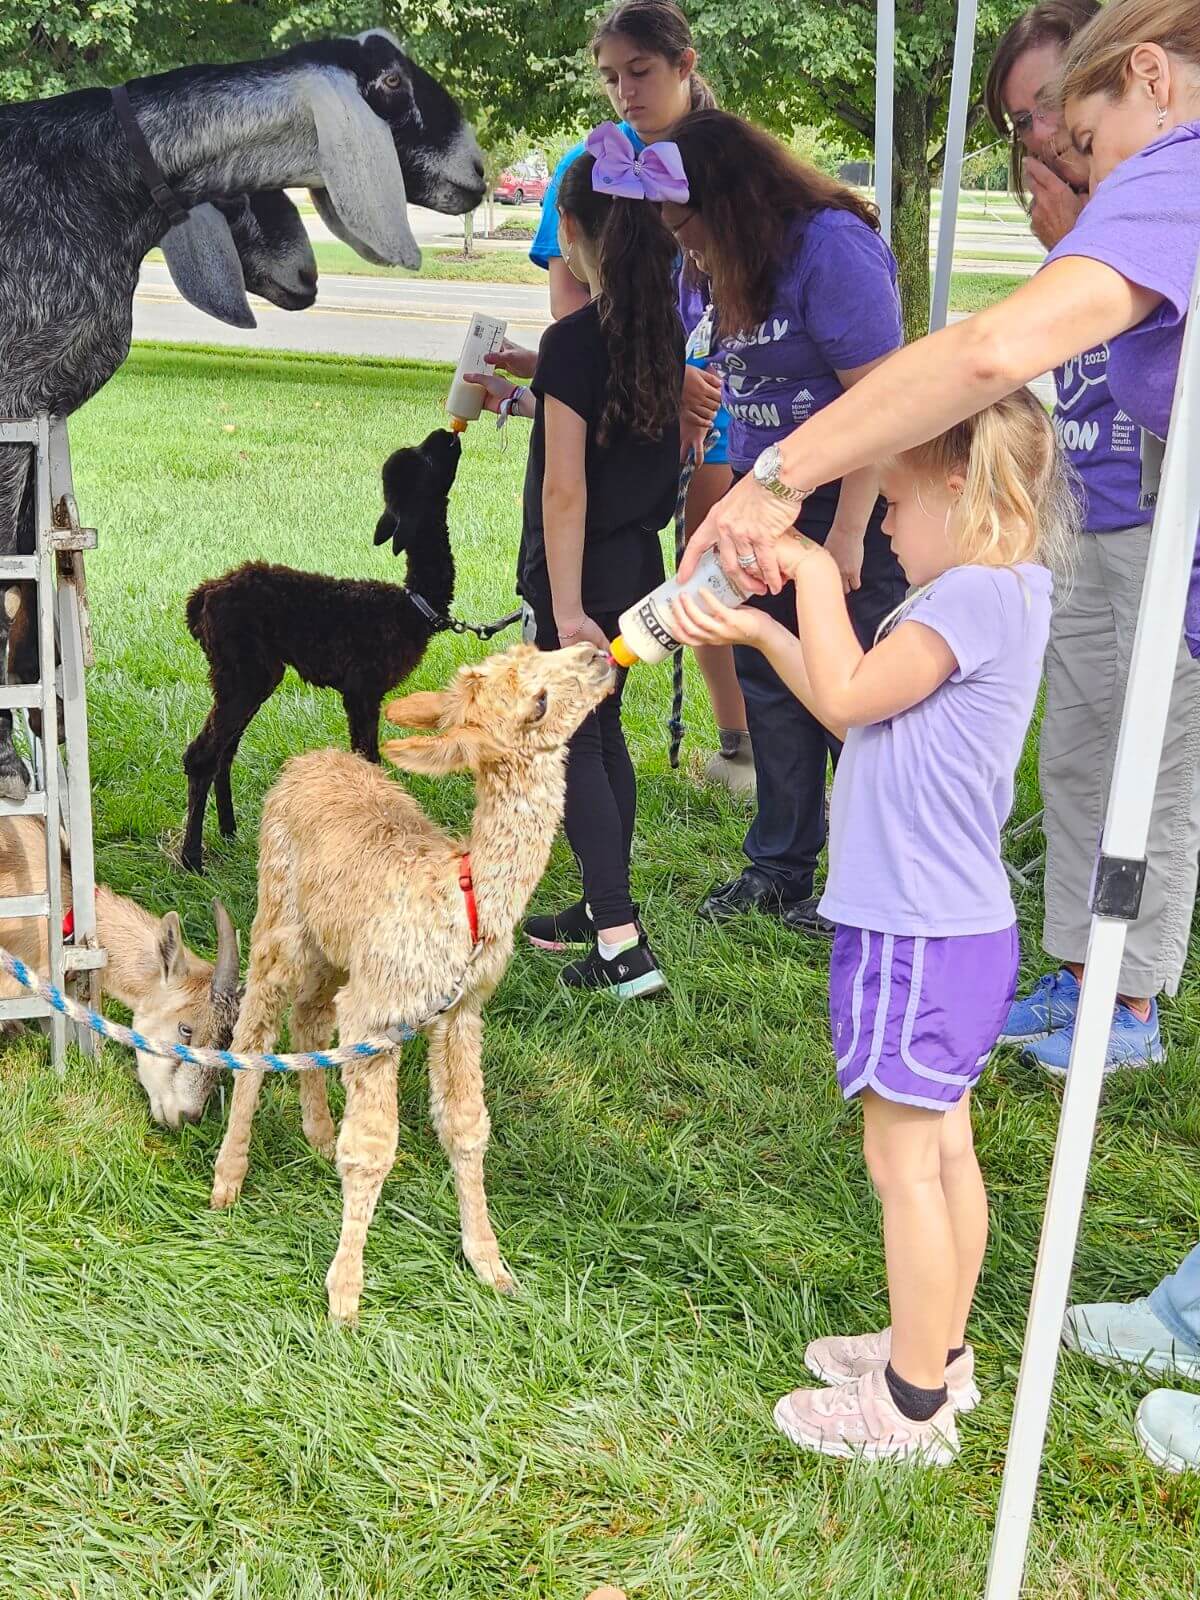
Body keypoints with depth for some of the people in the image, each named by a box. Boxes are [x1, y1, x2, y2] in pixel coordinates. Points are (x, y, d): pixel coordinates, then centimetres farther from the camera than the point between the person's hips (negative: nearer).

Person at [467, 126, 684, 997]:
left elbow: (564, 486, -21)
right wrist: (517, 400, 28)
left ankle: (623, 948, -4)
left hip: (586, 573, -8)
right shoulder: (661, 330, 4)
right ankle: (604, 908, 32)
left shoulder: (574, 340, -20)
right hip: (641, 565, 8)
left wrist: (564, 606, -20)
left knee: (573, 745, 0)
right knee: (604, 732, 20)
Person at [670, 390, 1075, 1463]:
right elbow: (861, 706, 13)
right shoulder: (995, 592, 11)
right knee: (945, 1147, 18)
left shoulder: (979, 594, -19)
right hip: (956, 925, 10)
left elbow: (847, 696, -19)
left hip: (918, 936, -10)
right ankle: (939, 1351, 32)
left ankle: (912, 1408, 11)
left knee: (903, 1157, 0)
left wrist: (815, 572, -8)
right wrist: (760, 630, 9)